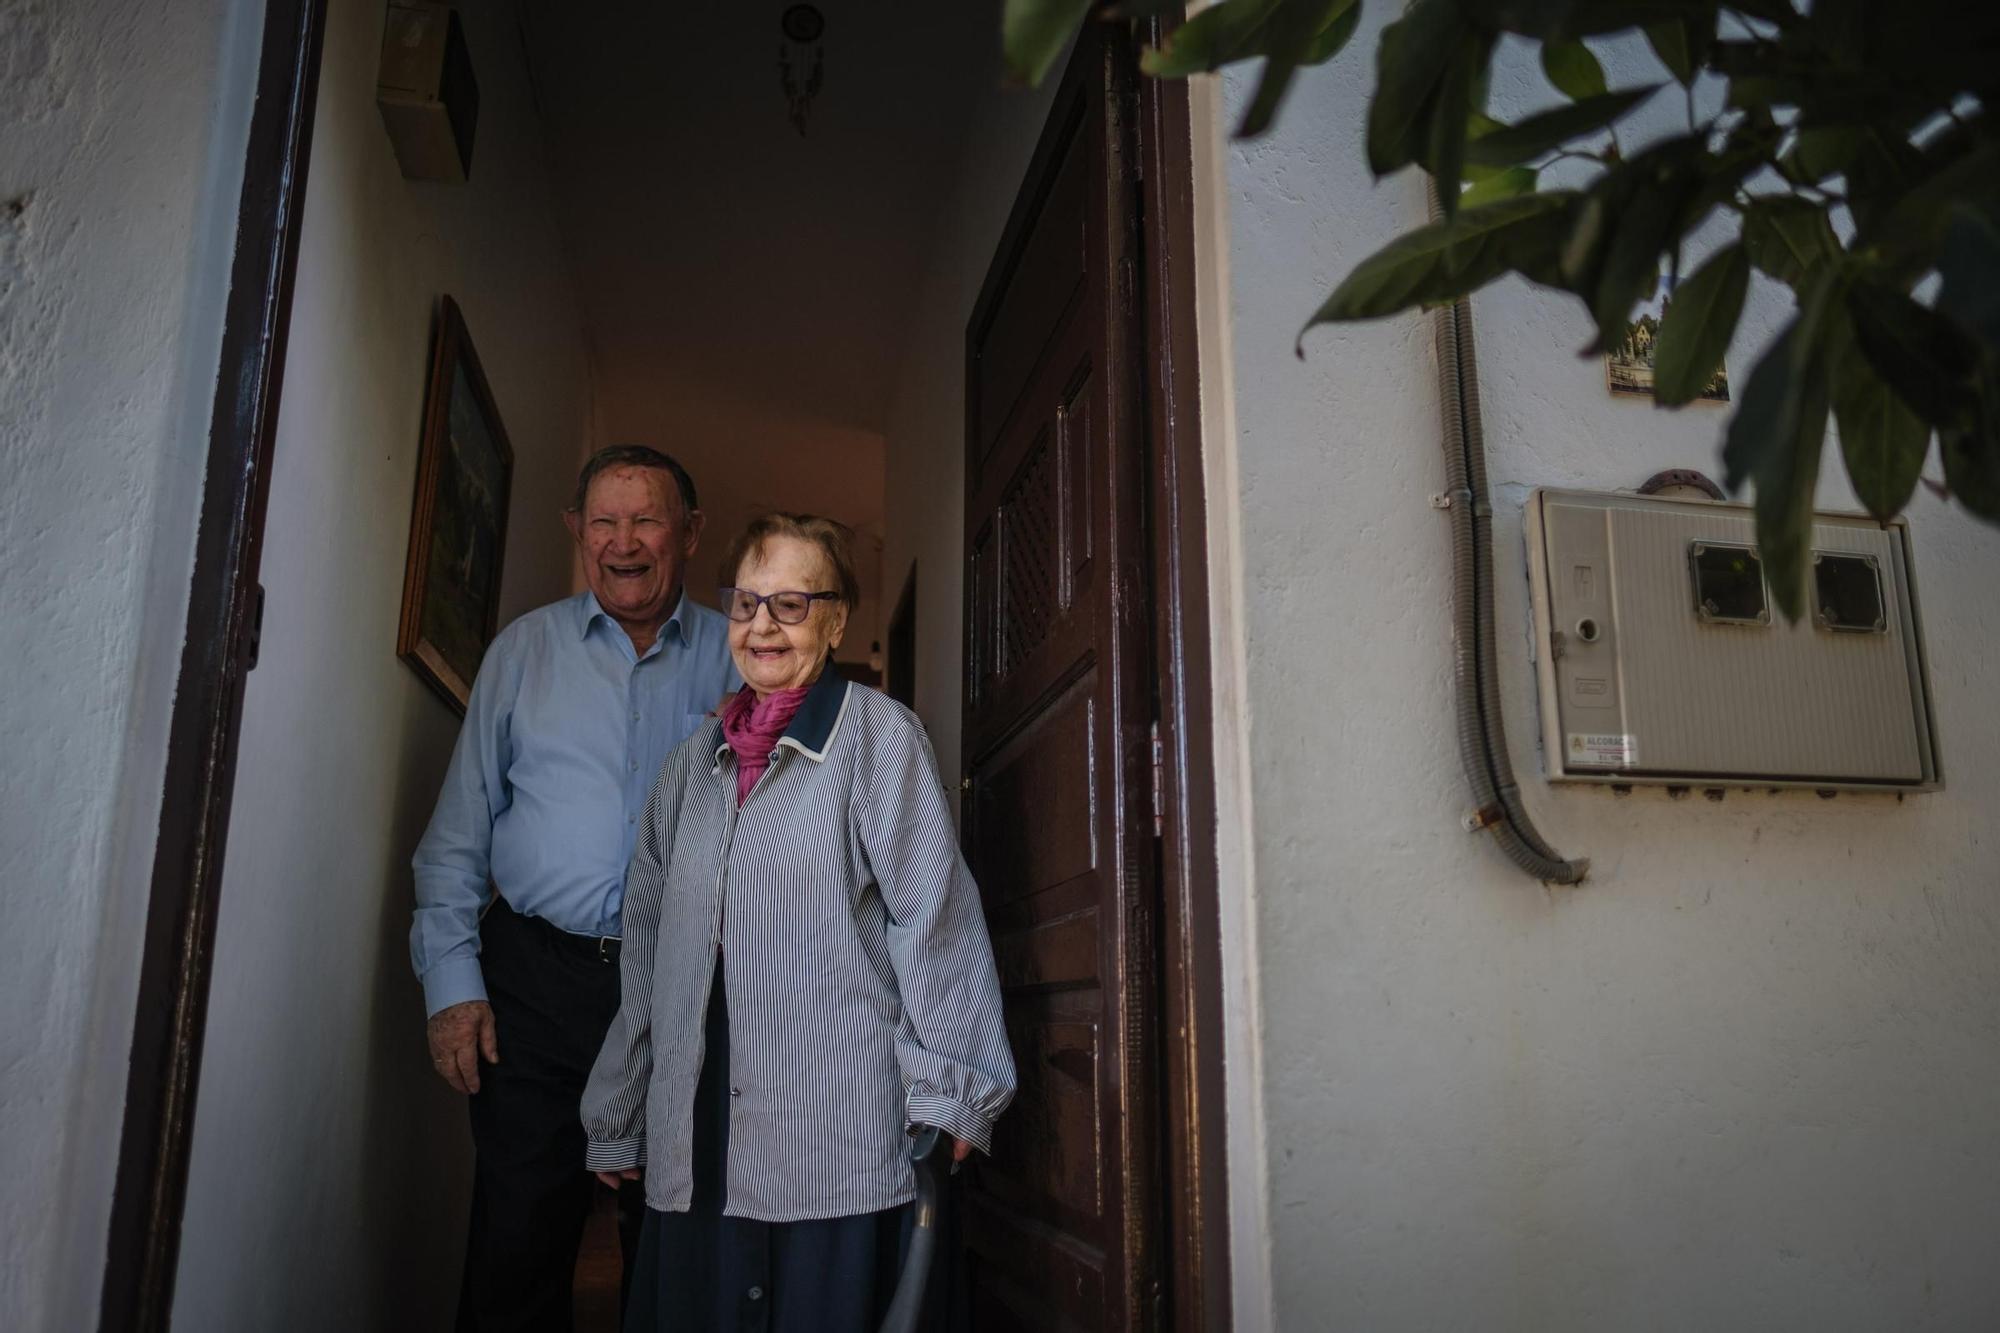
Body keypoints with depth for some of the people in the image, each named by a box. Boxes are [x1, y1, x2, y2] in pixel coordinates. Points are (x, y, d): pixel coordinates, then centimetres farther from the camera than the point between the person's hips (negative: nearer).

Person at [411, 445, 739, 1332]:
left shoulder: (737, 659, 6)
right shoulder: (526, 648, 9)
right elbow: (460, 828, 9)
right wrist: (451, 982, 1)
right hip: (538, 980, 1)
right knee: (516, 1247, 3)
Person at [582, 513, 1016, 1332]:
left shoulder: (878, 735, 0)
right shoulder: (695, 760, 16)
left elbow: (934, 916, -5)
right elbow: (648, 950, 19)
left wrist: (949, 1089, -9)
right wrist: (615, 1119, 21)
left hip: (836, 1142, -5)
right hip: (695, 1145, 5)